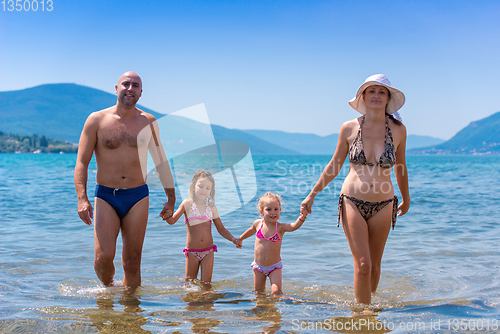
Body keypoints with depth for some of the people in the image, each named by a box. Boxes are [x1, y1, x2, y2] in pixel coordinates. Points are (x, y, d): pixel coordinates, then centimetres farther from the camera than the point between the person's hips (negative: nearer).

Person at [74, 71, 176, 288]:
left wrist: (171, 197, 13)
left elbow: (161, 162, 16)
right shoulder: (97, 120, 0)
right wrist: (82, 199, -15)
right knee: (104, 256, -13)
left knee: (132, 262, 2)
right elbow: (81, 163, -2)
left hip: (138, 197, 2)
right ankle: (107, 286, 19)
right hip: (105, 197, -2)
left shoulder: (148, 122, 7)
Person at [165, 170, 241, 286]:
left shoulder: (211, 207, 6)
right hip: (192, 252, -2)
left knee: (206, 285, 0)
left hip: (208, 251, 2)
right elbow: (172, 220, -10)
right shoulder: (187, 204, -3)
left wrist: (233, 239, -3)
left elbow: (221, 229, 12)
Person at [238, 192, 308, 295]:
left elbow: (294, 226, -34)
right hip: (258, 266, 3)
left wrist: (302, 217, -54)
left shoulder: (280, 227, -14)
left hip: (274, 267, -3)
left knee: (276, 291, -15)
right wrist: (240, 239, 34)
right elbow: (251, 230, 18)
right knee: (258, 292, 12)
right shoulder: (258, 223, -5)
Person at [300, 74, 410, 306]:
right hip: (352, 202, -1)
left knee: (374, 265, 9)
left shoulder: (398, 130, -2)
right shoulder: (349, 128, -4)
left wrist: (406, 199, 24)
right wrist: (312, 194, 8)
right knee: (362, 265, -6)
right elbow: (335, 165, 7)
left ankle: (370, 306, 30)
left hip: (383, 205, 1)